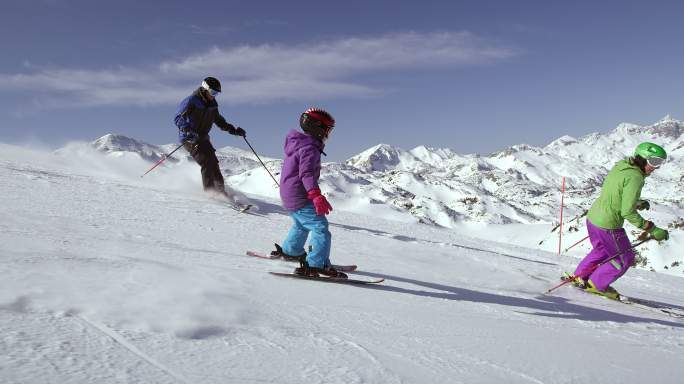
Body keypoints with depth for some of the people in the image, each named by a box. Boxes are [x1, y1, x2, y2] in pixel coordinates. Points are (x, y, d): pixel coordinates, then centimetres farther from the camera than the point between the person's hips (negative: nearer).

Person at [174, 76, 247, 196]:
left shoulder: (212, 105, 7)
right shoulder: (191, 101, -14)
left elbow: (219, 121, 22)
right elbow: (178, 118, -21)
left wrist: (234, 130, 10)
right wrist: (188, 130, -40)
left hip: (203, 138, 7)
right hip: (189, 138, -7)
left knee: (213, 163, 2)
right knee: (207, 163, -20)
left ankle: (220, 191, 11)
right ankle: (210, 192, -15)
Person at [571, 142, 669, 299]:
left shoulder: (619, 166, 5)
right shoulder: (635, 178, -21)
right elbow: (628, 212, -23)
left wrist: (637, 203, 16)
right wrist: (652, 229, -18)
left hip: (592, 217, 8)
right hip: (608, 226, -8)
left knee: (602, 250, 33)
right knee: (624, 259, 16)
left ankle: (579, 276, 42)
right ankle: (596, 284, 26)